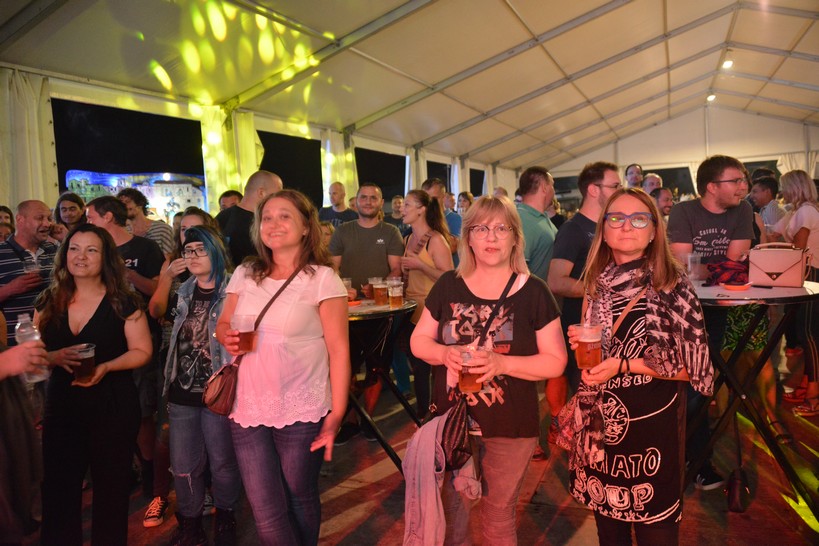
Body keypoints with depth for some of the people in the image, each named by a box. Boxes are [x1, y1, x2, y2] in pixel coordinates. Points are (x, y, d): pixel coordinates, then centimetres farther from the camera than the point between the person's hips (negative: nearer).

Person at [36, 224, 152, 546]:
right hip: (61, 404, 3)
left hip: (113, 404, -3)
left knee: (111, 487, 9)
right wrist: (57, 357, -15)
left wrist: (106, 367, -21)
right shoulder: (49, 303, 5)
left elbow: (141, 351, -6)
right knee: (58, 488, 6)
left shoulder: (123, 302, -7)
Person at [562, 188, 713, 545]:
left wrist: (624, 365, -19)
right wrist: (583, 342, -4)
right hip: (601, 419, 4)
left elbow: (693, 366, -11)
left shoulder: (672, 285, -11)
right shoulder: (598, 281, 3)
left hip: (651, 422, -4)